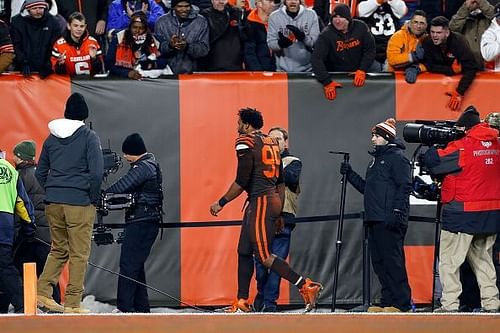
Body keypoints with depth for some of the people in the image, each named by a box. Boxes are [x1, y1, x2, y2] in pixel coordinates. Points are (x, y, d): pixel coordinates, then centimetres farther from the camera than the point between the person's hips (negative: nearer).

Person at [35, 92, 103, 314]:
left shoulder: (52, 137, 10)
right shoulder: (89, 137, -6)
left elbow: (40, 172, 14)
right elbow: (96, 172, -13)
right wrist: (94, 198, -1)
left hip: (53, 203, 5)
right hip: (80, 203, -5)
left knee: (59, 249, 17)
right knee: (79, 254, 1)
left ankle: (42, 293, 5)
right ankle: (72, 303, 0)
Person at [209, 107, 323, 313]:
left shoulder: (245, 142, -9)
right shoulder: (271, 143, 17)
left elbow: (242, 181, -15)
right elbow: (281, 182, 19)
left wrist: (221, 203, -5)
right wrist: (279, 212, 24)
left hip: (260, 201, -9)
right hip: (274, 201, 9)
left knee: (264, 256, -8)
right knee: (244, 251, 14)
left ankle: (307, 287, -14)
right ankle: (242, 303, 16)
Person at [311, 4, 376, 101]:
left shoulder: (360, 27, -5)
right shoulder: (326, 35, -13)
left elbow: (370, 49, -2)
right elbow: (316, 59, -21)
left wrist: (362, 70, -17)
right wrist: (327, 82, -32)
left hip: (357, 74, 3)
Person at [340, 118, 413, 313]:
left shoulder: (397, 157, -5)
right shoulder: (376, 159, 23)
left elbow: (404, 187, -14)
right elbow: (366, 188, 28)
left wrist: (397, 212, -22)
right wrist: (350, 175, 17)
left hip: (390, 220, -10)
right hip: (375, 219, 10)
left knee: (392, 260, -11)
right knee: (379, 261, 8)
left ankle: (401, 302, -10)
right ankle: (387, 302, 11)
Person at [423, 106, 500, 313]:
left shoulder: (461, 147, -13)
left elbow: (432, 161, -11)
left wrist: (433, 146, 10)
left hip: (462, 212, -7)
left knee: (449, 260, -1)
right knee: (483, 258, 17)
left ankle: (450, 304, -6)